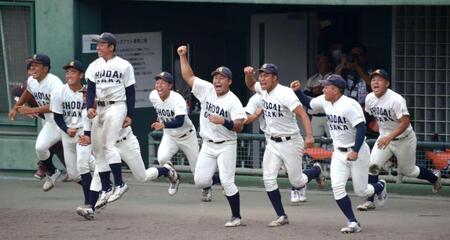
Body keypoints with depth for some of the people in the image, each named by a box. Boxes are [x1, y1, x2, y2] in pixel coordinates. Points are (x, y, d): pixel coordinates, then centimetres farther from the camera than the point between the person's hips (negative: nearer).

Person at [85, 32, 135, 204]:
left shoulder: (124, 66, 0)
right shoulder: (94, 66, 11)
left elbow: (130, 92, 1)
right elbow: (91, 89, 4)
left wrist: (130, 115, -5)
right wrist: (89, 107, -13)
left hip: (116, 107, -6)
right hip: (99, 109, 6)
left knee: (109, 145, -17)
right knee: (98, 148, 4)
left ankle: (119, 184, -11)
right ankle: (105, 189, 11)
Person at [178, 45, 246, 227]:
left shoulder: (233, 101, -13)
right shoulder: (206, 90, 2)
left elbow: (239, 126, -17)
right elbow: (188, 77, 6)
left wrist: (223, 121, -30)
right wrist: (183, 57, -1)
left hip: (226, 146, -5)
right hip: (208, 145, 5)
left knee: (227, 182, -11)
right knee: (200, 181, -4)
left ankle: (236, 217, 1)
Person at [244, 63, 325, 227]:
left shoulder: (285, 93, -22)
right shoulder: (263, 90, 1)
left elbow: (302, 114, -28)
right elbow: (250, 85, 23)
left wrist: (309, 136, -40)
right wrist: (248, 74, -1)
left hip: (290, 142, -6)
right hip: (272, 143, 7)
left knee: (296, 182, 3)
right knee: (268, 179, -5)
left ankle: (316, 171, 36)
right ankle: (281, 216, 4)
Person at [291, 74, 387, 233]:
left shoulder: (349, 105, -23)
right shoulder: (325, 101, 1)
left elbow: (361, 128, -26)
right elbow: (308, 104, 18)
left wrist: (355, 151, -32)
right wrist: (298, 91, 1)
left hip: (358, 152, -7)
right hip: (339, 153, 7)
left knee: (361, 191, 3)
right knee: (337, 187, -12)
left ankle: (380, 186, 38)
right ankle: (353, 223, -8)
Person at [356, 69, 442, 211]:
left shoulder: (396, 100, -28)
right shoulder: (369, 99, -7)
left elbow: (405, 122, -31)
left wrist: (389, 137, -41)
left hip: (404, 139, -5)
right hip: (385, 137, 5)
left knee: (407, 171, 13)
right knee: (372, 166, -14)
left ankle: (434, 178, 43)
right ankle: (369, 202, -8)